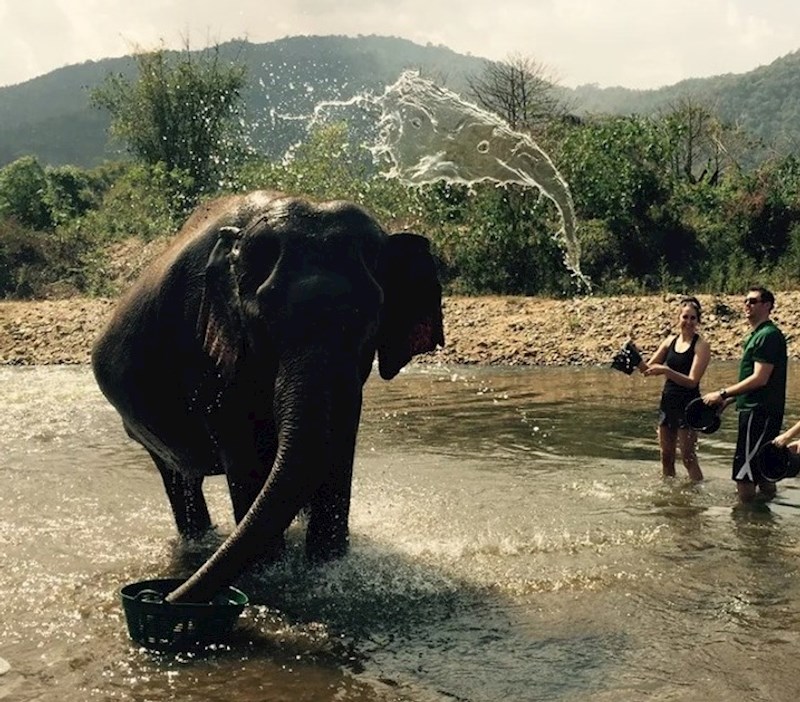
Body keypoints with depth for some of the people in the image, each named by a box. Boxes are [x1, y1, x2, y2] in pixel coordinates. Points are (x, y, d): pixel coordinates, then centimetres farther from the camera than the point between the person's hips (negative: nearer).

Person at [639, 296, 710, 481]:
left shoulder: (701, 345, -10)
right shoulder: (670, 340, 6)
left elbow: (692, 381, -18)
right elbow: (648, 368, 10)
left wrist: (666, 371, -30)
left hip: (688, 405, -6)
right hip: (667, 402, 6)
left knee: (688, 458, -4)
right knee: (666, 456, 12)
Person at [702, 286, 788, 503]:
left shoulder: (768, 336, -13)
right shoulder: (756, 336, 19)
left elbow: (760, 379, -20)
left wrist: (723, 394, -15)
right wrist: (728, 400, 15)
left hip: (760, 412, -10)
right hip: (753, 410, 10)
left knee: (744, 474, -10)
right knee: (763, 474, 15)